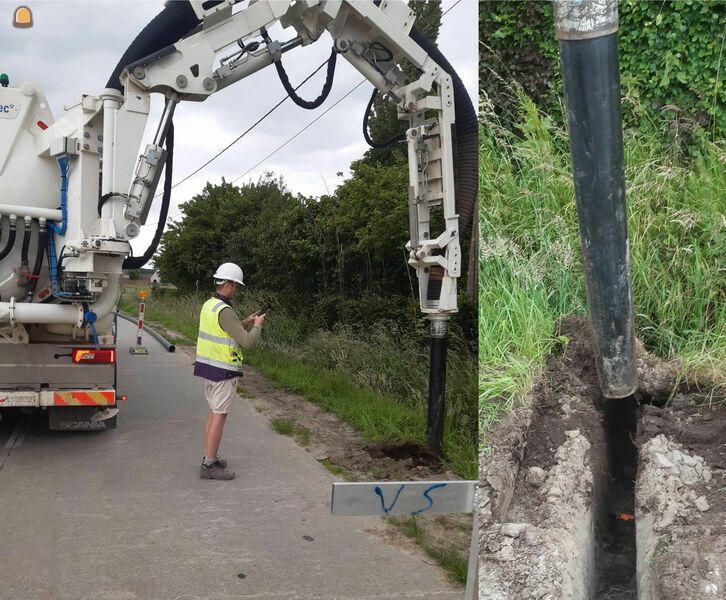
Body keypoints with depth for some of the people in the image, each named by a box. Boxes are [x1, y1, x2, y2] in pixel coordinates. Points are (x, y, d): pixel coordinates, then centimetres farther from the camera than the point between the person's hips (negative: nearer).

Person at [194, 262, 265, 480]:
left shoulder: (209, 305, 9)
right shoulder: (224, 311, -22)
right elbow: (247, 341, -22)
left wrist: (245, 323, 21)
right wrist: (258, 325, -4)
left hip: (209, 367, 10)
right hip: (223, 371, -10)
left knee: (213, 413, 18)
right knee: (219, 417, -3)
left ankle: (209, 458, 25)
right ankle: (209, 466, 1)